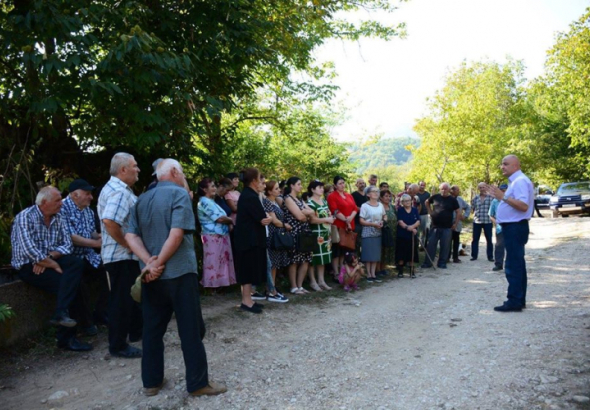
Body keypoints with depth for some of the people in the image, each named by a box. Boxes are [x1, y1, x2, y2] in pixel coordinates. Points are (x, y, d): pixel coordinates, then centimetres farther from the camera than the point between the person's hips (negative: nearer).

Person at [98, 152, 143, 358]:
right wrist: (126, 243, -23)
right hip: (122, 256, -11)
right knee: (122, 300, 0)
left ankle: (136, 332, 37)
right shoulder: (119, 192, -21)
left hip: (127, 255, 11)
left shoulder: (118, 189, 13)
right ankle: (118, 345, 11)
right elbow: (109, 221, -35)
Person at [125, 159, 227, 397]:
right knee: (191, 330, 2)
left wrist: (149, 261, -8)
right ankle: (198, 383, 8)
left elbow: (131, 236, 2)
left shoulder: (142, 199, 12)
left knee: (152, 329, 14)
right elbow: (177, 234, -19)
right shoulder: (179, 194, -7)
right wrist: (158, 263, -12)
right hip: (179, 272, -6)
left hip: (151, 275, 7)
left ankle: (151, 382, 21)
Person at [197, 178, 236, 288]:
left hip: (220, 236, 10)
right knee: (214, 263, -3)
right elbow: (219, 218, -19)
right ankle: (213, 287, 3)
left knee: (221, 262, 13)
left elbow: (221, 218, 17)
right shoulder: (205, 202, -14)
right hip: (213, 237, -10)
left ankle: (219, 285, 21)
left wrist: (228, 221, -4)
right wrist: (231, 221, -2)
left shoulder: (210, 201, 18)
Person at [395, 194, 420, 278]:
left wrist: (412, 226, -22)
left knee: (412, 254, 7)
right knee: (401, 254, 4)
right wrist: (409, 228, -22)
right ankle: (400, 271, 16)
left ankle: (412, 271, 17)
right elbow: (400, 221, -12)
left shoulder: (415, 210, 6)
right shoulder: (400, 210, -2)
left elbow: (418, 221, -3)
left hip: (412, 236, 2)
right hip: (402, 235, -2)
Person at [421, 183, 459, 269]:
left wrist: (455, 223, -3)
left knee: (445, 246, 4)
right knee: (431, 244, 2)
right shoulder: (435, 197, 3)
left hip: (447, 227, -1)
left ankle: (442, 263, 16)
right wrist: (430, 212, 9)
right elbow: (427, 202, 19)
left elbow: (457, 212, 3)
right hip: (435, 226, 1)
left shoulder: (452, 200, -1)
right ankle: (428, 262, 9)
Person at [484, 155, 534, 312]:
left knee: (513, 265, -9)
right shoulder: (515, 181, 17)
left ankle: (514, 302, -6)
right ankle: (519, 300, 21)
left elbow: (523, 206, -27)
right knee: (517, 264, 14)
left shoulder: (520, 181, -16)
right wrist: (497, 196, 16)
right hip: (513, 227, 11)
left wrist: (503, 197, -28)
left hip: (515, 227, -11)